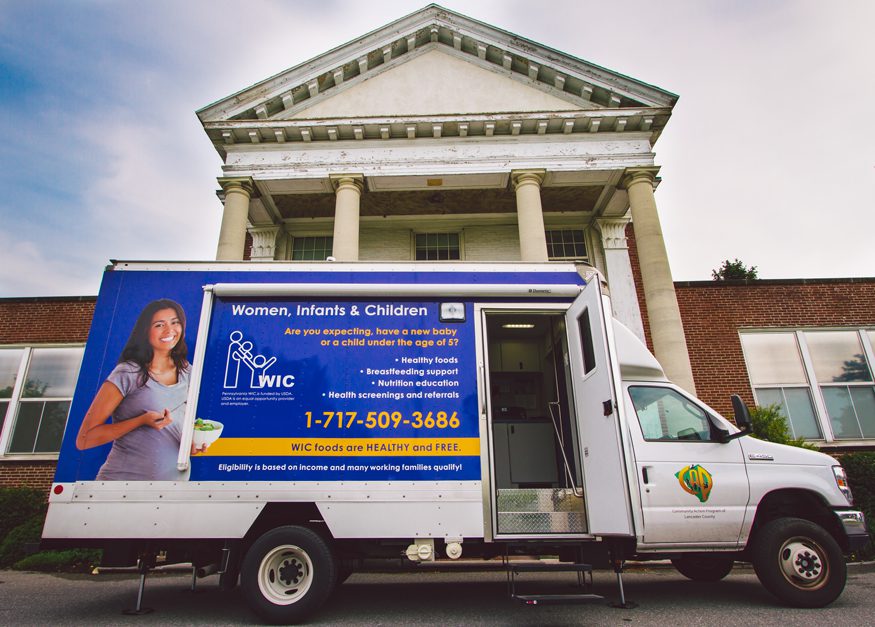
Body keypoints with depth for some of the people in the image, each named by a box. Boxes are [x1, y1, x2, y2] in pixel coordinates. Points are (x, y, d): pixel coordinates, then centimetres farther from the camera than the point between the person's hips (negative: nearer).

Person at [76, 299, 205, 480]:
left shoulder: (187, 372, 2)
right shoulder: (127, 373, -13)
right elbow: (84, 440, -11)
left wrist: (192, 443, -4)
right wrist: (141, 421, -23)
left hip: (175, 477, 5)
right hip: (123, 477, -5)